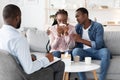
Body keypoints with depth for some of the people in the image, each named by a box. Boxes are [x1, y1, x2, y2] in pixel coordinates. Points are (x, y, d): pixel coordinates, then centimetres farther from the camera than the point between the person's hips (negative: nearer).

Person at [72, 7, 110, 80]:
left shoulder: (98, 26, -10)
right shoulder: (78, 27, 5)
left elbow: (98, 45, -20)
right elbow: (76, 44, 6)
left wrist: (81, 40, -24)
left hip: (97, 51, -2)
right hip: (85, 52, 3)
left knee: (105, 51, -36)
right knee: (76, 51, -30)